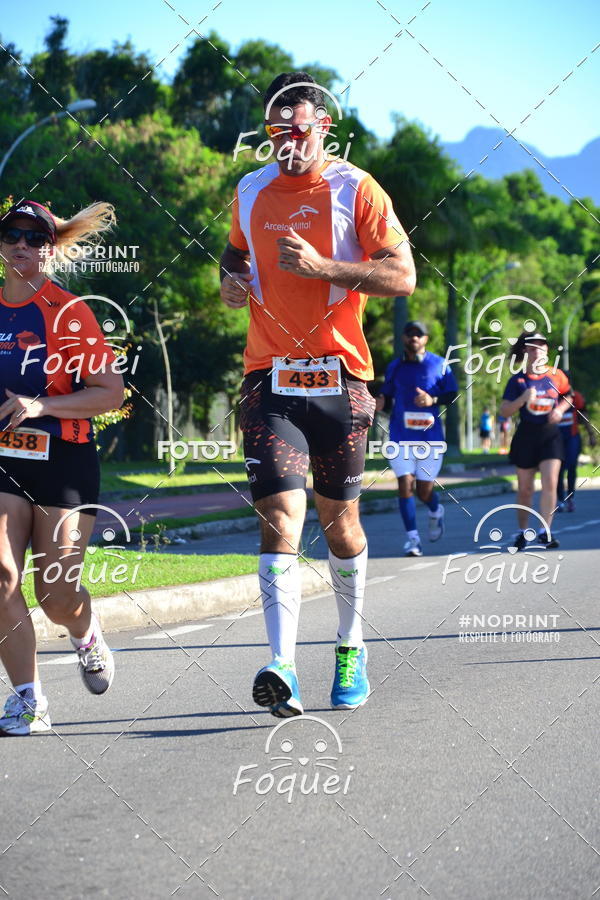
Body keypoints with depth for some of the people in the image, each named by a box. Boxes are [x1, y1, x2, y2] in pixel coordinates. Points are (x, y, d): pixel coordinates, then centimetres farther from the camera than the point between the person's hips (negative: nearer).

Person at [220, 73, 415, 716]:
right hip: (270, 379, 1)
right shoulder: (250, 192, 11)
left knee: (338, 519, 9)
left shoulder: (356, 190, -2)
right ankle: (283, 670, -24)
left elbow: (403, 277, -8)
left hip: (339, 378, -1)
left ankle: (351, 648, 31)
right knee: (280, 514, -14)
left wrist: (321, 266, -19)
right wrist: (231, 279, 6)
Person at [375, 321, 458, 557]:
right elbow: (388, 396, 16)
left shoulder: (439, 365, 2)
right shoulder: (394, 367, 9)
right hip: (401, 437, 1)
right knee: (405, 485, -10)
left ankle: (436, 511, 39)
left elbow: (452, 396, 2)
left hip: (430, 436, -1)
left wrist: (433, 400, -16)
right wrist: (381, 403, -7)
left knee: (424, 490, 3)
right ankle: (412, 537, -3)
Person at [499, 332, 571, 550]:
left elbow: (567, 397, 17)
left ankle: (545, 532, -5)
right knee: (524, 489, 8)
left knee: (550, 483, -13)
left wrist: (560, 409, -3)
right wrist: (522, 399, -23)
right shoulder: (518, 380, -4)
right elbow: (504, 411, -8)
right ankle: (522, 532, 23)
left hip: (550, 435, 0)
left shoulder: (556, 376, 0)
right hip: (526, 435, 0)